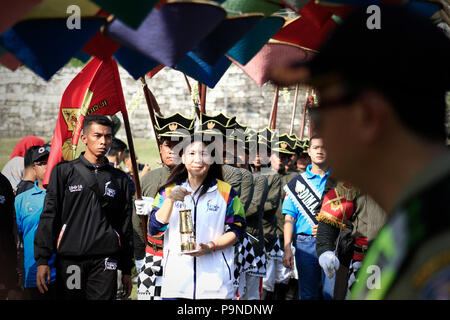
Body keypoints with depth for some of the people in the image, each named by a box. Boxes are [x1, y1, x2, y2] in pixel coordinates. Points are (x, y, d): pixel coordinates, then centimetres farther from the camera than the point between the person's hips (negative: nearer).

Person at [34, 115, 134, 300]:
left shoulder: (120, 179, 13)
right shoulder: (64, 172, 7)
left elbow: (126, 227, 16)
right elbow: (49, 216, 3)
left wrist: (127, 270, 14)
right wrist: (42, 259, -6)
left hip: (105, 262, 1)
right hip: (69, 258, -1)